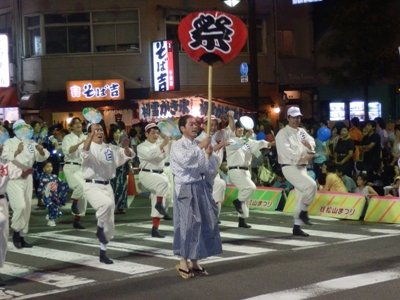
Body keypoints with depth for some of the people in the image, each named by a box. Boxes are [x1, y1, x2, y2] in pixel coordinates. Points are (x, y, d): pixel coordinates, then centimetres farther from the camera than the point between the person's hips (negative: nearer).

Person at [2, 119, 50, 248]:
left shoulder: (30, 143, 12)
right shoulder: (9, 142, -1)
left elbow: (42, 158, 7)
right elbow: (5, 157, -17)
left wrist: (41, 151, -14)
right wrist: (16, 152, -33)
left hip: (27, 177, 5)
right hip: (13, 178, -5)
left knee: (27, 209, 7)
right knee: (20, 206, -18)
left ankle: (21, 237, 16)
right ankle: (16, 232, 1)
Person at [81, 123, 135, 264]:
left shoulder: (110, 148, 9)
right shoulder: (88, 147, -6)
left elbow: (128, 156, 4)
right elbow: (85, 151, -31)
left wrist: (126, 147, -17)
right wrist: (91, 135, -45)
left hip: (107, 186, 6)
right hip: (92, 186, -6)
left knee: (109, 223, 8)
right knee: (107, 203, -36)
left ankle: (103, 254, 21)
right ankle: (99, 229, -8)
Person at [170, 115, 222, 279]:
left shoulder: (200, 145, 11)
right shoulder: (177, 145, -5)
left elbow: (209, 168, 12)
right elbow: (185, 159, -25)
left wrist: (209, 154, -5)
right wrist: (200, 146, -20)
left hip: (201, 187, 6)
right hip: (186, 189, -6)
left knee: (204, 223, 8)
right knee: (187, 224, -4)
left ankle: (194, 262, 18)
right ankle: (183, 262, 8)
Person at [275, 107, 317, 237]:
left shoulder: (302, 132, 16)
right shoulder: (283, 133, -7)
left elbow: (312, 144, 12)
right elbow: (286, 150, -20)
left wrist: (309, 144, -12)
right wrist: (301, 158, -25)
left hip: (302, 167, 8)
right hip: (290, 167, -8)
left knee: (301, 197, 7)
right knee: (311, 184, -25)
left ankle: (296, 227, 12)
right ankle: (303, 211, -8)